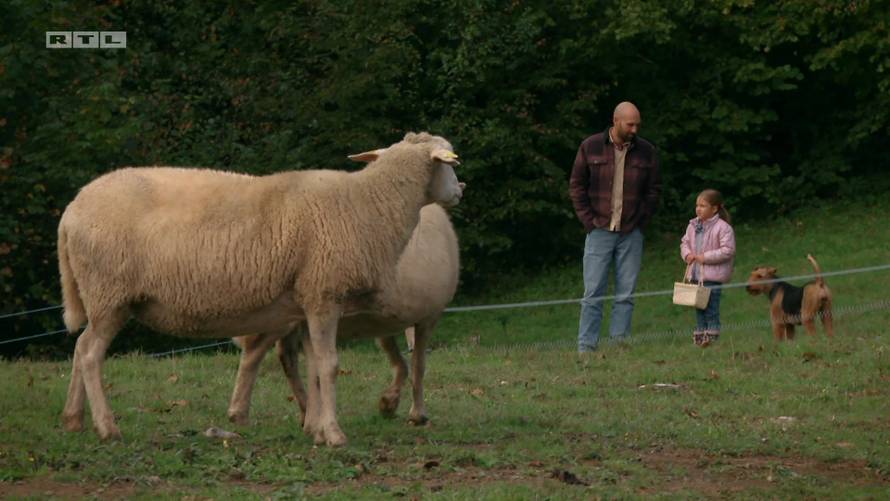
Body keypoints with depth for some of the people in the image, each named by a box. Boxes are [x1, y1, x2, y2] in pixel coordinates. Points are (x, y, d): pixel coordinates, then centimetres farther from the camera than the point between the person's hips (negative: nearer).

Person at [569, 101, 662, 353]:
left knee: (626, 295, 2)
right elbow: (576, 186, 5)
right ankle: (586, 348, -2)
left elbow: (654, 190, 11)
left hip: (631, 234, 2)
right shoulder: (590, 148, 0)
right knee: (593, 294, -3)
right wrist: (588, 221, -3)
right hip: (600, 232, -2)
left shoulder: (646, 151, 4)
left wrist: (641, 220, 1)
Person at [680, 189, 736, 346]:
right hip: (695, 274, 7)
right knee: (698, 307, 13)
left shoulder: (723, 228, -13)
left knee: (711, 307, -5)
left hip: (712, 276, -7)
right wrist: (687, 254, -6)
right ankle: (699, 333, 21)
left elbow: (728, 250, -17)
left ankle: (712, 334, -1)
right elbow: (685, 242, 17)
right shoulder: (693, 226, 8)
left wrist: (705, 257, -20)